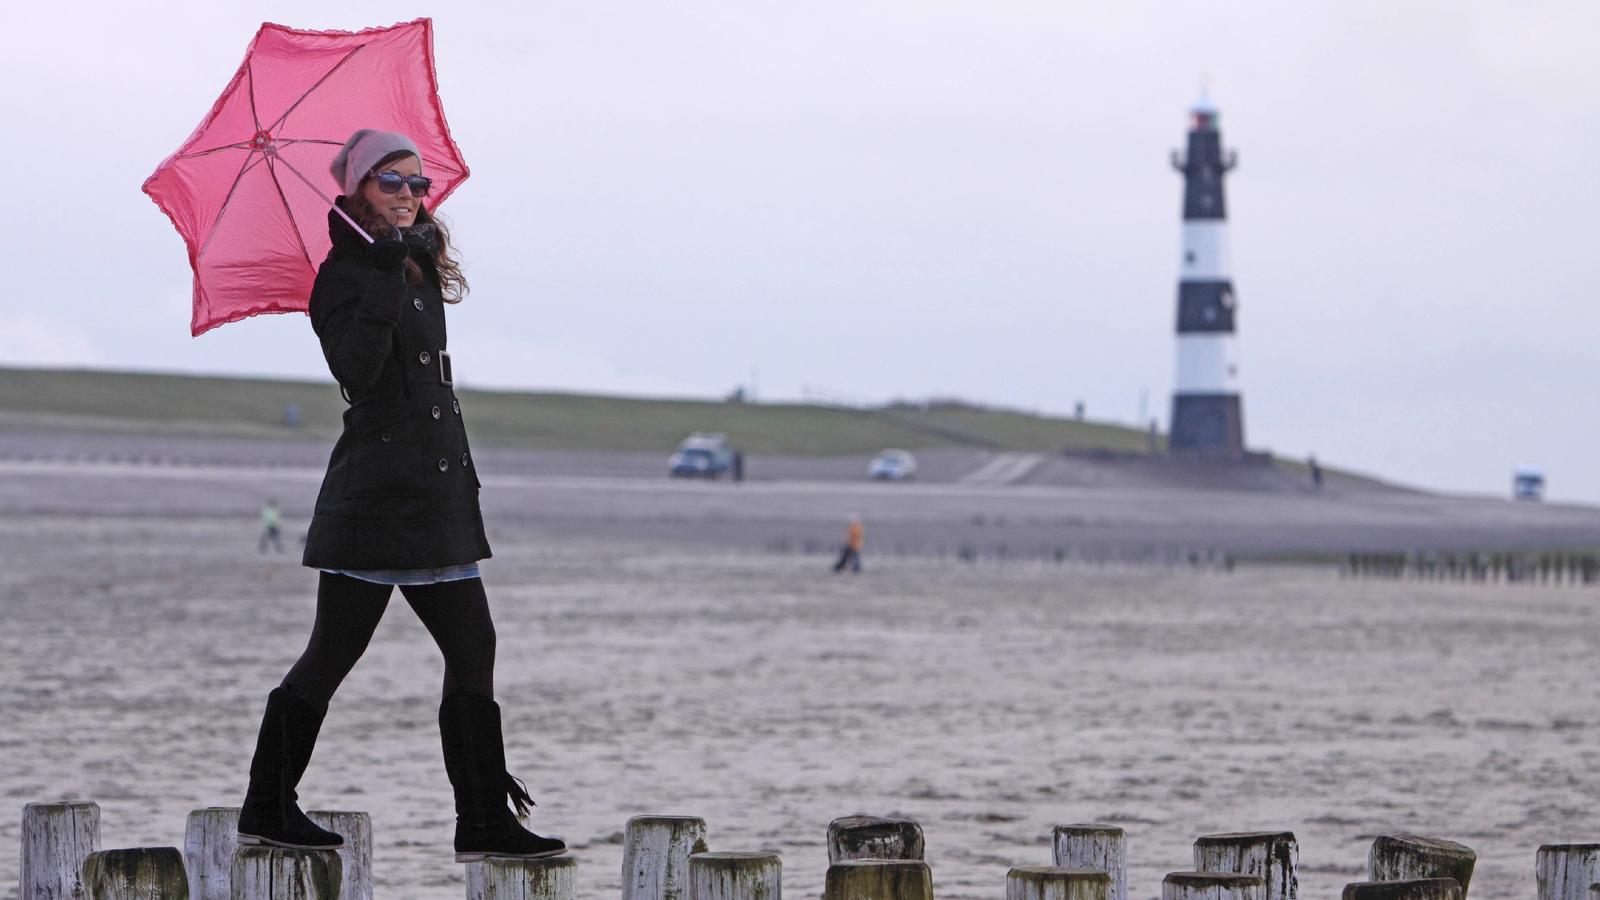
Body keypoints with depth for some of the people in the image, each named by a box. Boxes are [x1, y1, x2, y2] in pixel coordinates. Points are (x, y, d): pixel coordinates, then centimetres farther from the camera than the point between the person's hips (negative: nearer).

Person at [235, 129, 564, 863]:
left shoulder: (422, 269, 15)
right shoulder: (345, 276, -9)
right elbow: (356, 370, -25)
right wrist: (386, 281, -29)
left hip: (436, 494, 8)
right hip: (373, 495, -8)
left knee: (472, 648, 3)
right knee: (332, 654, -2)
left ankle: (484, 822, 5)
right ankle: (266, 809, 8)